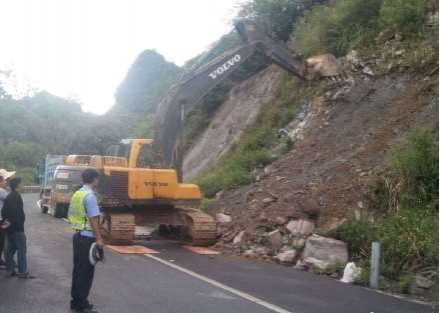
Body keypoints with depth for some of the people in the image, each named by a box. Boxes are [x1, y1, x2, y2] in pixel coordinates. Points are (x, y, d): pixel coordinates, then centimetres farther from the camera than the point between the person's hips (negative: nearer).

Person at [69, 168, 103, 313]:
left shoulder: (76, 194, 11)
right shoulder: (90, 196, -17)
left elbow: (71, 215, 16)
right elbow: (93, 219, -21)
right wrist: (99, 238, -18)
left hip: (78, 235, 9)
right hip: (87, 237, -9)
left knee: (78, 269, 15)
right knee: (86, 271, -1)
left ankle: (76, 301, 24)